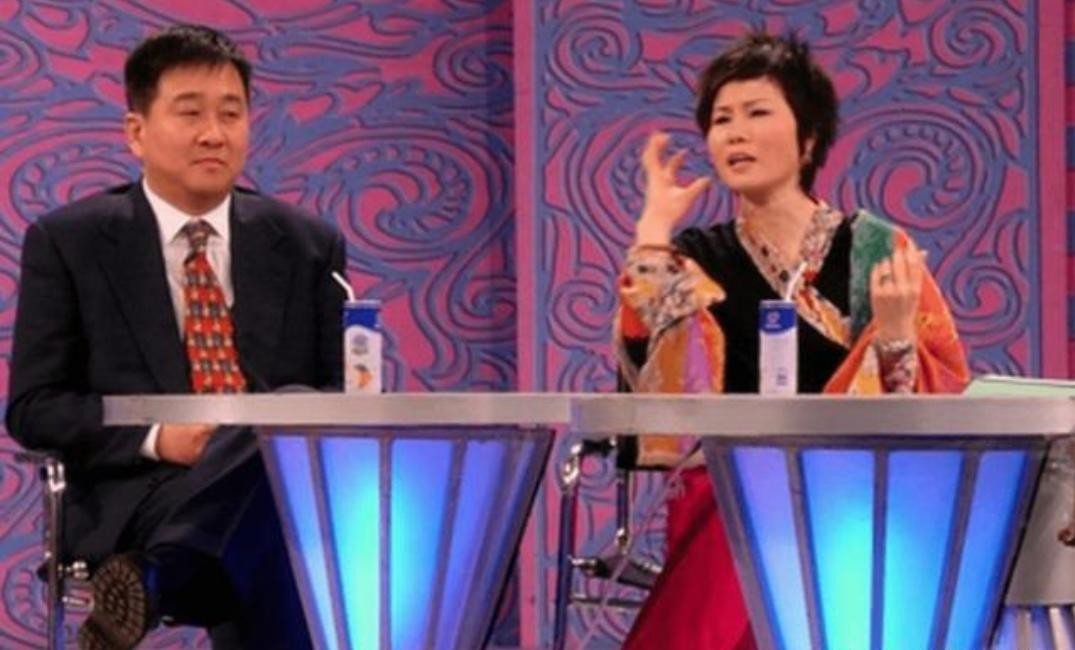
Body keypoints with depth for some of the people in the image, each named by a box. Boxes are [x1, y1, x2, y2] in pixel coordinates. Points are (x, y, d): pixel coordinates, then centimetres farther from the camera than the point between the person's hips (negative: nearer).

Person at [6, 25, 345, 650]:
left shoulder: (309, 245, 16)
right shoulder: (66, 241, 8)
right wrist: (155, 438, -14)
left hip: (293, 480, 4)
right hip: (137, 497, -4)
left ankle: (153, 580, -32)